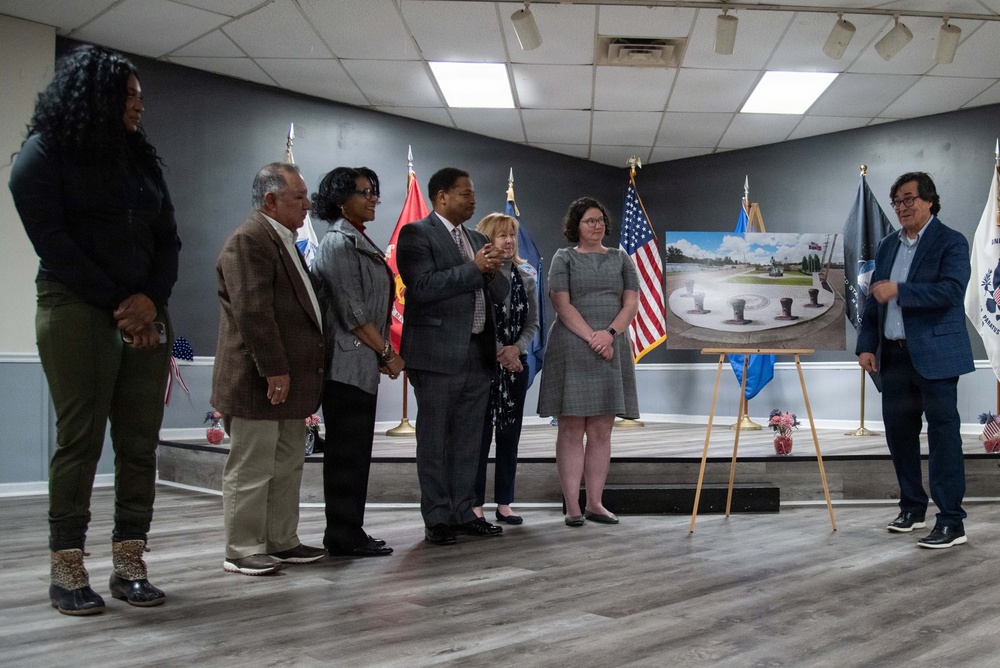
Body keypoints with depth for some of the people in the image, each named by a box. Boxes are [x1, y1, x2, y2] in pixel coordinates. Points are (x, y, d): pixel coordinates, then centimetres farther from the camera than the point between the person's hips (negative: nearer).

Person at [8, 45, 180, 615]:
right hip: (78, 311, -5)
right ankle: (68, 569, -1)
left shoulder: (142, 160, 19)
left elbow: (168, 240, 14)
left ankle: (129, 564, 5)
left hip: (145, 316, 5)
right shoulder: (45, 152, 3)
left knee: (141, 441, 0)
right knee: (81, 439, -7)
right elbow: (51, 239, -6)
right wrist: (116, 304, -9)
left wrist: (151, 299, -4)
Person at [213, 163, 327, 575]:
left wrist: (307, 372, 17)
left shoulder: (284, 240, 18)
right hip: (257, 381, -10)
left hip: (288, 376, 10)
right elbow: (252, 310, -21)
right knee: (251, 469, -1)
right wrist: (274, 369, -22)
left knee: (288, 467, 14)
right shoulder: (249, 240, -13)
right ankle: (242, 551, 8)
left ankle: (282, 541, 24)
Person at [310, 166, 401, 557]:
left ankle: (347, 532, 18)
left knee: (355, 452, 11)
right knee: (347, 452, -4)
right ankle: (344, 536, 2)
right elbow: (351, 309, -15)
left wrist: (381, 355, 9)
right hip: (347, 361, -9)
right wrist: (387, 353, -10)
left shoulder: (360, 242, 18)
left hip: (363, 363, 9)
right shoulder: (339, 242, -10)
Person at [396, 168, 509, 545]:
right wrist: (474, 269, -15)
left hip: (477, 354, 7)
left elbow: (500, 296, 15)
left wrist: (493, 271, -6)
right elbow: (422, 287, -18)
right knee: (434, 440, 2)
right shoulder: (416, 234, -5)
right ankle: (437, 519, 9)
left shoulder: (478, 240, 17)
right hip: (438, 354, -7)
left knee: (469, 440, 11)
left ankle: (463, 513, 21)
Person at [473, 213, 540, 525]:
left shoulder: (525, 275, 8)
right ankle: (475, 503, 6)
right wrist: (498, 352, -12)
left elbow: (533, 322, 9)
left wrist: (516, 348, -8)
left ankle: (504, 503, 15)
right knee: (480, 432, -2)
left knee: (510, 433, 8)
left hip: (516, 363, 5)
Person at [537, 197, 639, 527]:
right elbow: (562, 304, -5)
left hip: (611, 351, 3)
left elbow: (632, 302, 6)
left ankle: (595, 503, 8)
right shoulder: (564, 258, 6)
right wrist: (591, 337, -15)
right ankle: (572, 506, -1)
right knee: (572, 428, -3)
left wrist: (610, 333, -11)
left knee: (602, 430, 3)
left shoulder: (621, 259, 15)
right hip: (572, 349, -3)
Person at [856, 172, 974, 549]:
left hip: (934, 355, -7)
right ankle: (912, 507, 26)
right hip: (894, 356, 7)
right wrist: (867, 345, 8)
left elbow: (951, 291, -18)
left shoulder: (951, 242, -4)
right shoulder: (887, 246, 15)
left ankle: (951, 522, -1)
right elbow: (874, 299, 16)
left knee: (942, 432, -5)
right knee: (898, 431, 11)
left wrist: (899, 291, -20)